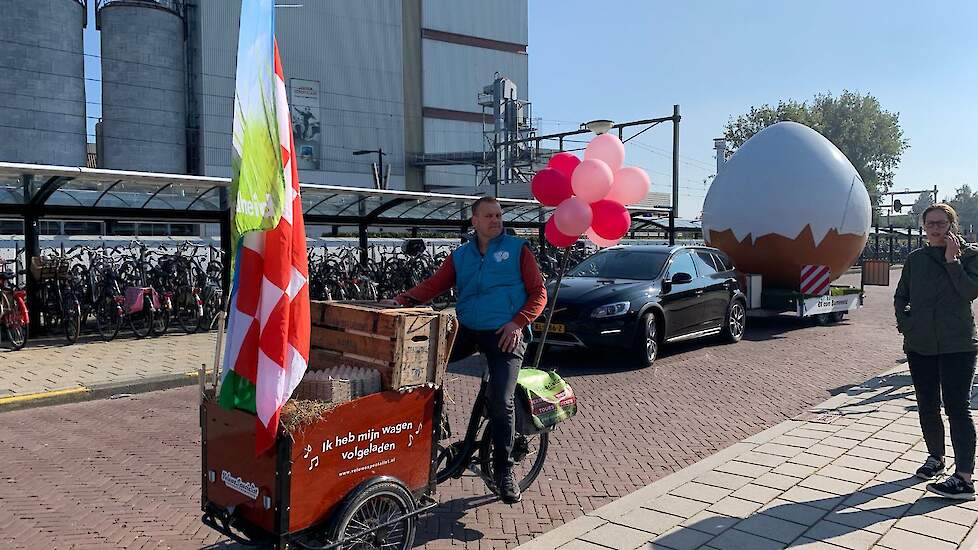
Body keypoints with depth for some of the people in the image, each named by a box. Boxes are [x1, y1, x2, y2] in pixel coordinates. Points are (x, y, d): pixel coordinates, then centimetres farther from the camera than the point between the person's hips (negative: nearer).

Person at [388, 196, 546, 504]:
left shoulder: (517, 248, 6)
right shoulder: (460, 256, 16)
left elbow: (538, 293, 2)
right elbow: (434, 285, 4)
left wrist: (518, 322, -13)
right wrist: (402, 300, -13)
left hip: (504, 334, -4)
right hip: (466, 330, 4)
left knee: (501, 402, -15)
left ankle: (504, 470, 6)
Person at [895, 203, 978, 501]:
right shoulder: (916, 259, 9)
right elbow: (900, 297, 16)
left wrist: (952, 260, -16)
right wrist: (905, 323, 2)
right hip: (919, 344, 5)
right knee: (927, 406, 13)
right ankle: (936, 458, 32)